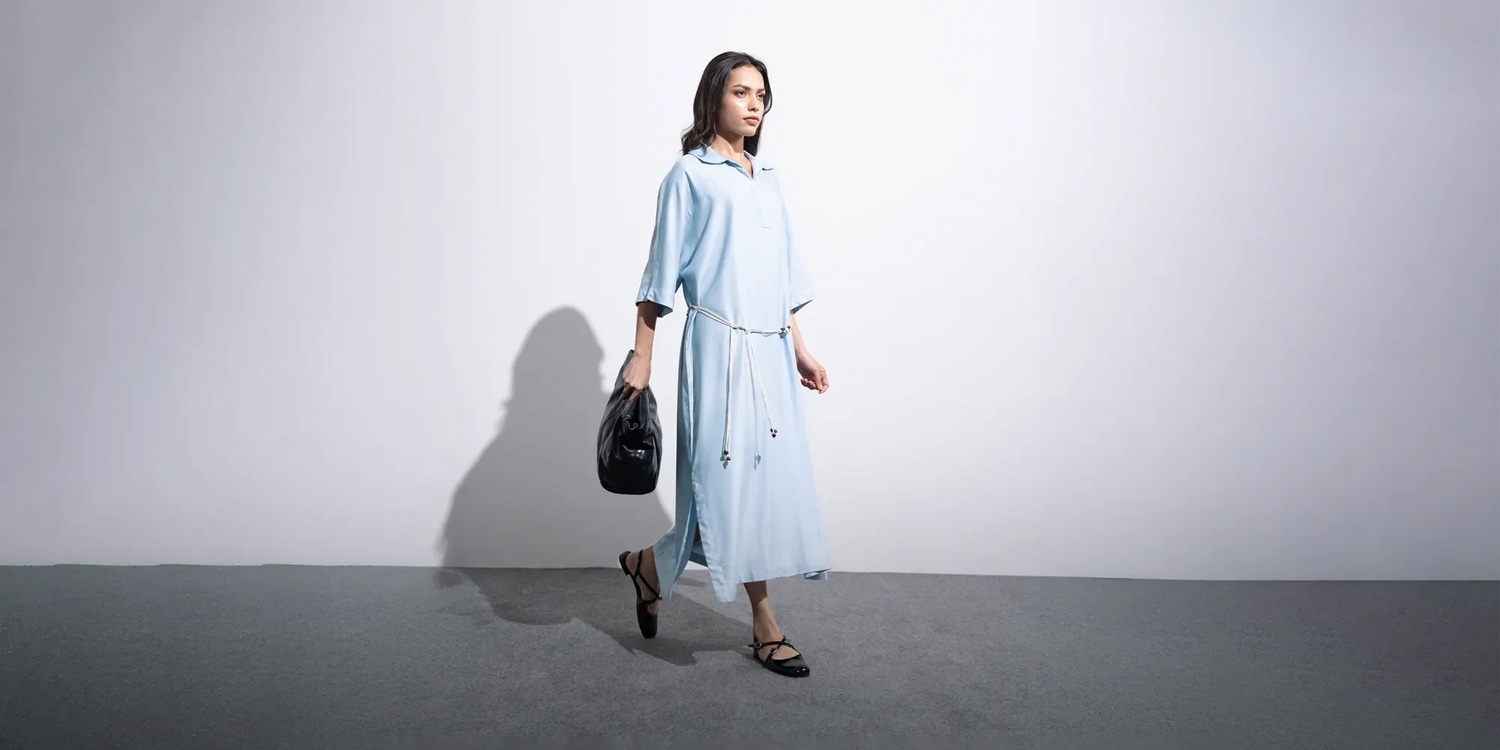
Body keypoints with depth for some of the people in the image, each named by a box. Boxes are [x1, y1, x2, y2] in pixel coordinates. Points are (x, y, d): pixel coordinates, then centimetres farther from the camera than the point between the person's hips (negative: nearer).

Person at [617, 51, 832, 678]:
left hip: (771, 349, 7)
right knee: (729, 475, -5)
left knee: (771, 475, 7)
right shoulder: (690, 173, -1)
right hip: (719, 344, -7)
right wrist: (641, 355, -7)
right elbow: (662, 271, -3)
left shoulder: (767, 176, 18)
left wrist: (800, 349, 17)